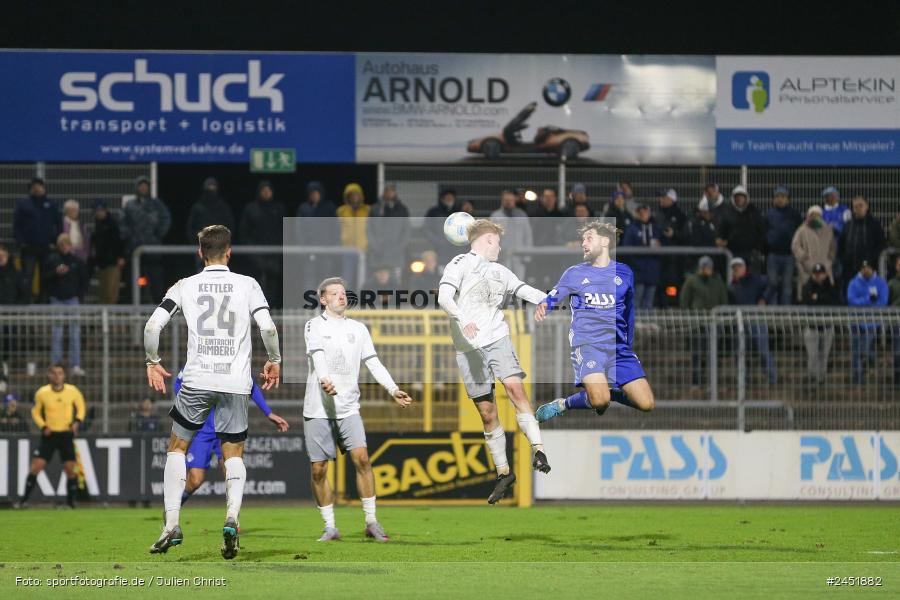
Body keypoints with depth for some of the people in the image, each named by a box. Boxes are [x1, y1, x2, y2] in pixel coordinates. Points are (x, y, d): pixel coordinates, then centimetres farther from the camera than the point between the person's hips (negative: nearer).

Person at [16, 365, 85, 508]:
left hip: (66, 434, 0)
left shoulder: (72, 391, -6)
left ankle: (71, 500, 11)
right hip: (49, 435, 0)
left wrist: (77, 421, -7)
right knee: (36, 466, -9)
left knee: (70, 469, -4)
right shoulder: (42, 393, -7)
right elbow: (36, 412, 8)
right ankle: (24, 498, 1)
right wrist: (43, 426, -8)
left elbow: (80, 407, 10)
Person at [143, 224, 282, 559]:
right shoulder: (248, 285, 3)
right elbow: (268, 328, -7)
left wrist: (152, 362, 11)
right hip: (236, 381, 0)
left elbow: (152, 326, -4)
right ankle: (232, 517, -14)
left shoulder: (185, 286, 4)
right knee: (234, 453, 11)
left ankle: (172, 523, 5)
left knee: (177, 446, 15)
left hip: (197, 380, 0)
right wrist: (274, 361, 11)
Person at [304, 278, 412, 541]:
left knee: (361, 458, -14)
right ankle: (330, 527, 10)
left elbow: (373, 362, 10)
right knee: (319, 469, -1)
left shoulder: (358, 329, 13)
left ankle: (371, 522, -8)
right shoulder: (315, 325, 1)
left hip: (348, 408, 2)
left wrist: (393, 389, -4)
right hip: (317, 408, -2)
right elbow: (318, 356, -15)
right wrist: (324, 380, -34)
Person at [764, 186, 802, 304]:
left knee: (787, 285, 2)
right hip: (773, 254, 0)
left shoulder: (794, 214, 6)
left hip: (789, 254, 0)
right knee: (772, 284, 0)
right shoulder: (769, 214, 7)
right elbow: (763, 233, 7)